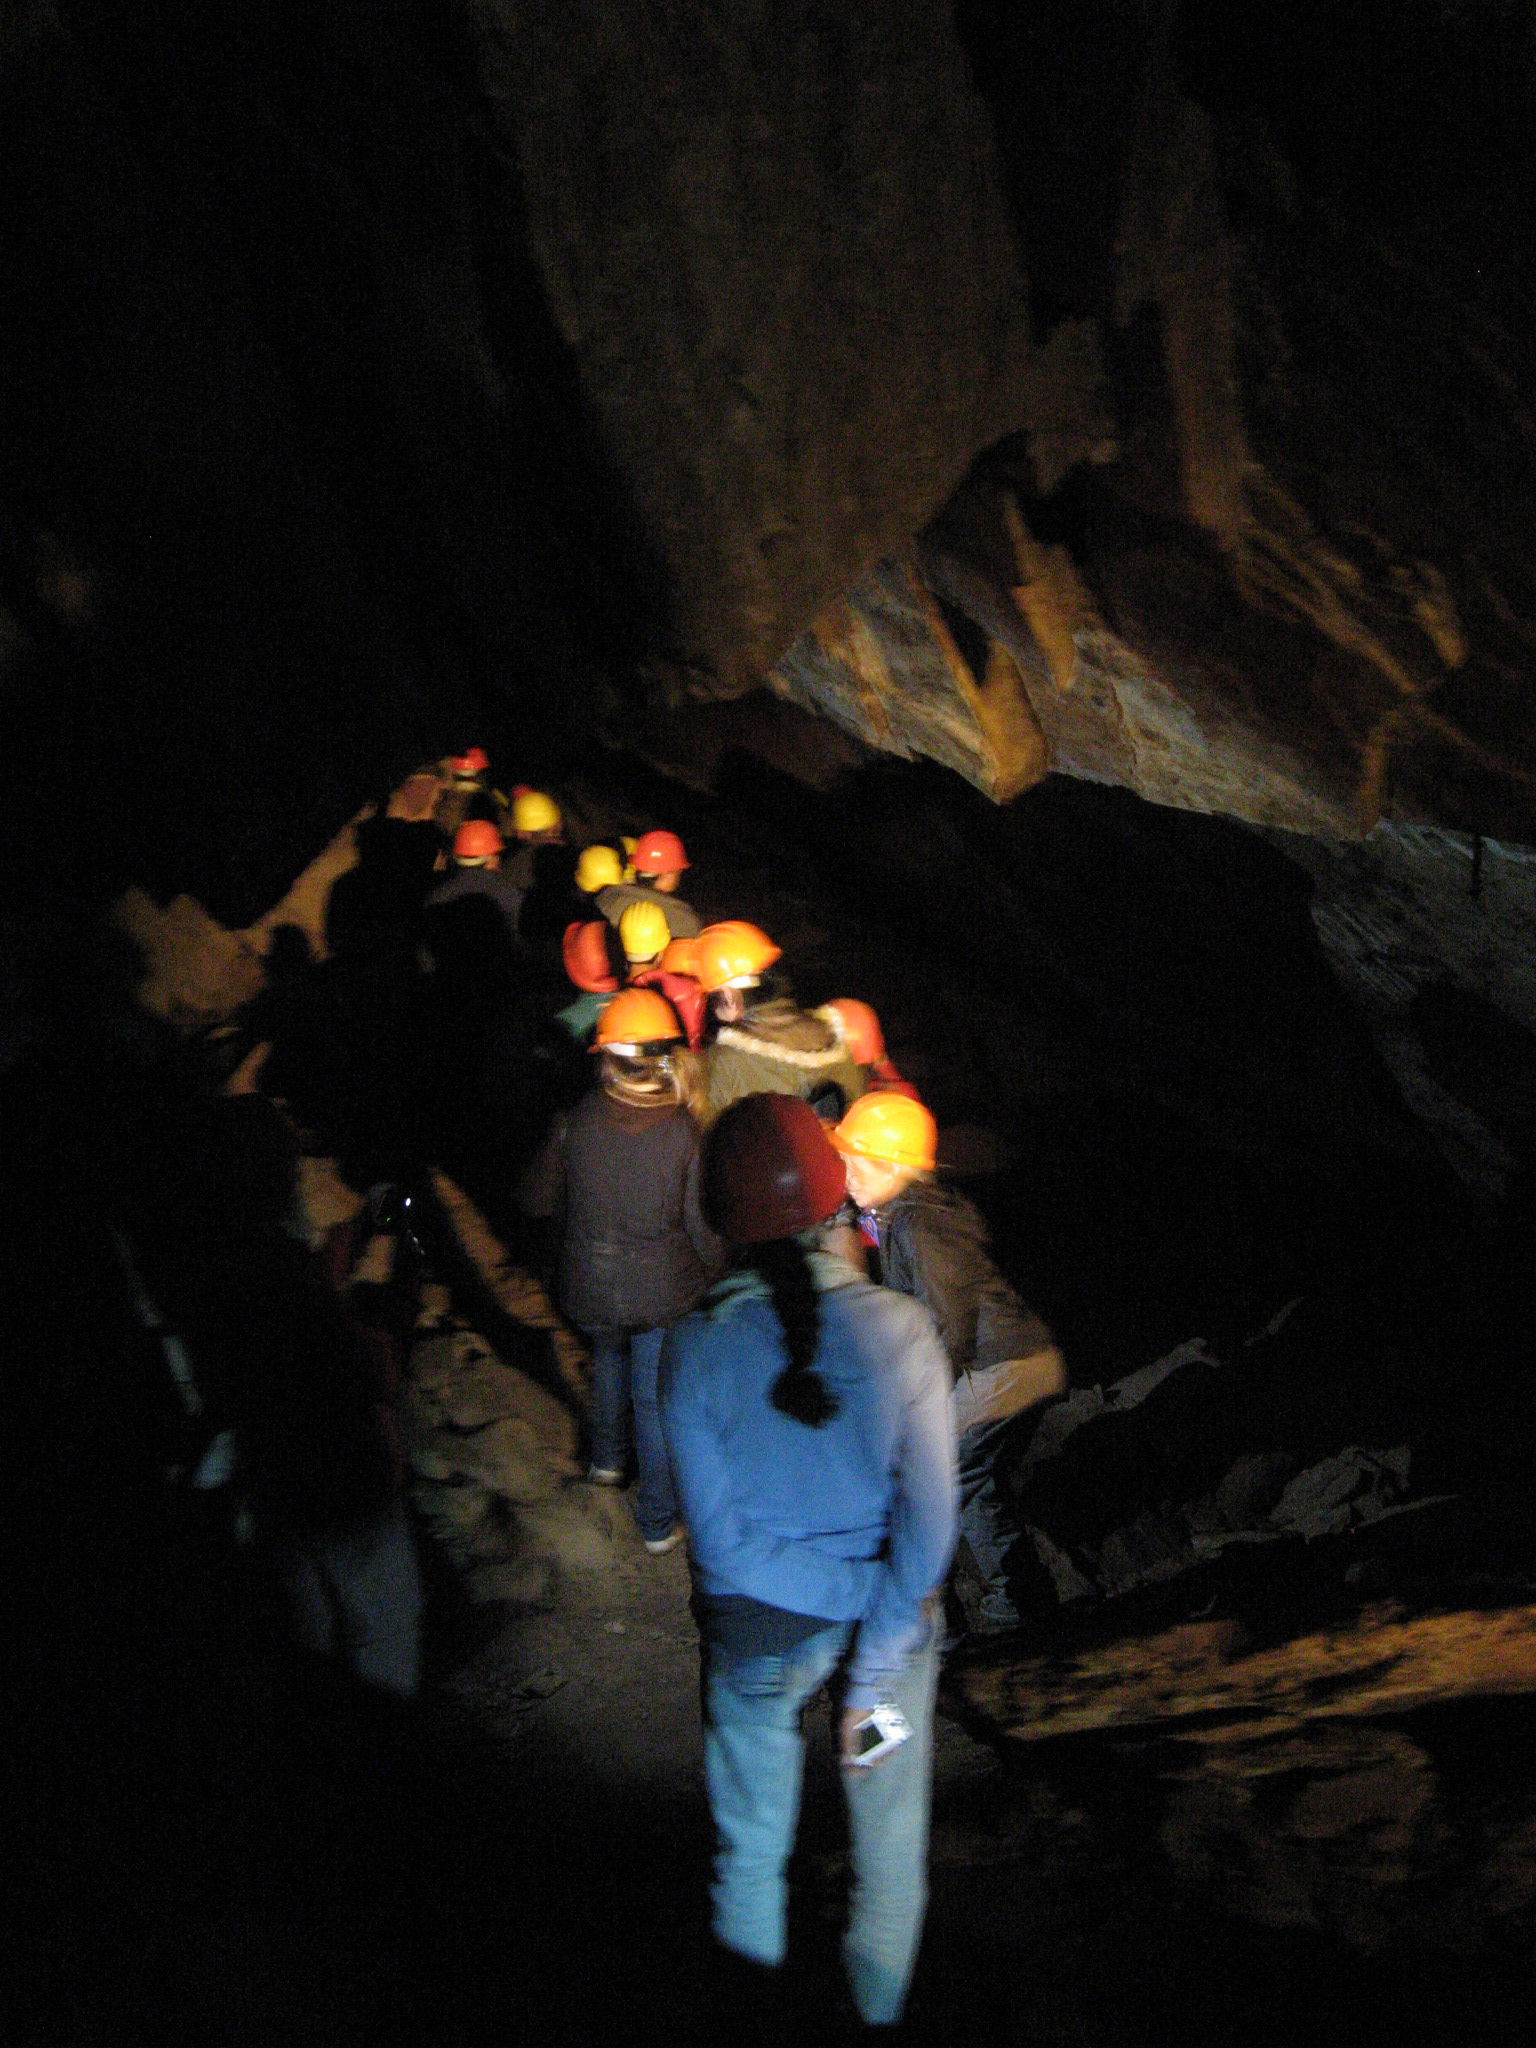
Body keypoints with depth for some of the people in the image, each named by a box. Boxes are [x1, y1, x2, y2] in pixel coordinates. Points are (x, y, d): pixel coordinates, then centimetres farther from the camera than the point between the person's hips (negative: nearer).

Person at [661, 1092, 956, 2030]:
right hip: (893, 1611, 1)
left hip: (759, 1625, 0)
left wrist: (846, 1593, -9)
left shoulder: (697, 1346, -19)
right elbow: (930, 1518, -18)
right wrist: (875, 1666, -13)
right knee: (892, 1827, 23)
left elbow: (720, 1533, -17)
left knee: (754, 1828, 23)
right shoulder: (900, 1326, -18)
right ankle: (881, 2003, 44)